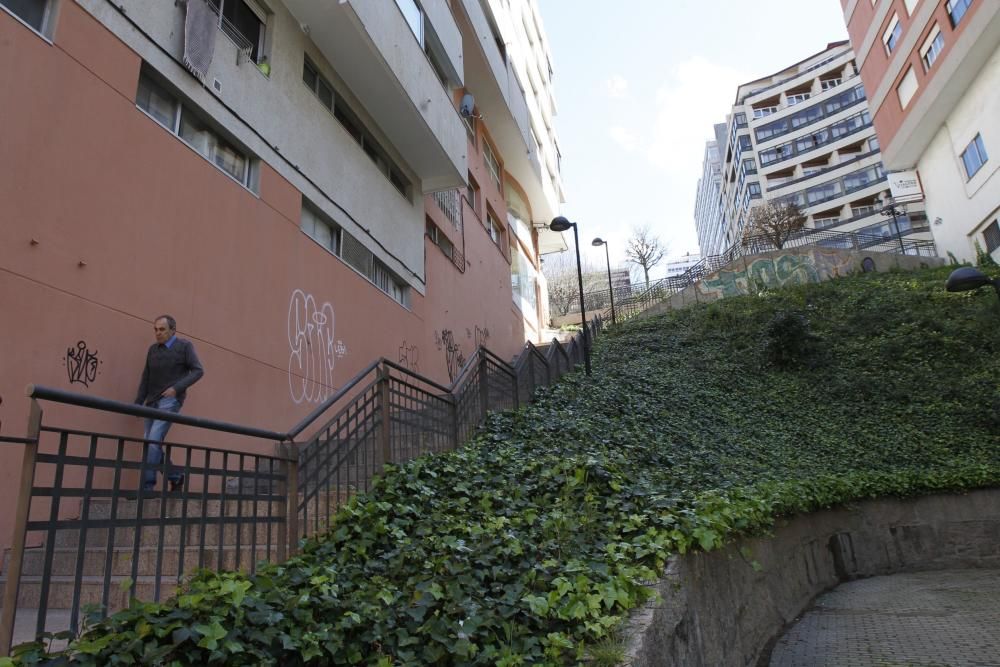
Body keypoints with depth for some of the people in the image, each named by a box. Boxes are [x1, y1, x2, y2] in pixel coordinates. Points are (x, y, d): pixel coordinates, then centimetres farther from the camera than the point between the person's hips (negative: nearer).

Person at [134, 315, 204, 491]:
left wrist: (177, 388, -16)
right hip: (152, 401, 6)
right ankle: (175, 477, 18)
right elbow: (146, 378, 15)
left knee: (154, 440, -16)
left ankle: (147, 485, -10)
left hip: (170, 401, -6)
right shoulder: (153, 349, 15)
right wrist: (138, 403, 8)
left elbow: (198, 371, -6)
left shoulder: (184, 346, 0)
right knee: (149, 443, 3)